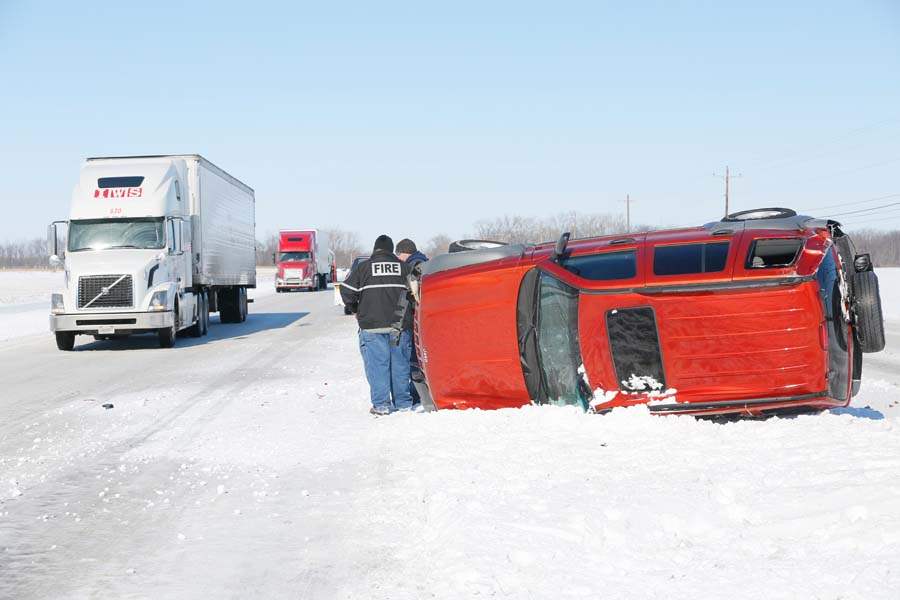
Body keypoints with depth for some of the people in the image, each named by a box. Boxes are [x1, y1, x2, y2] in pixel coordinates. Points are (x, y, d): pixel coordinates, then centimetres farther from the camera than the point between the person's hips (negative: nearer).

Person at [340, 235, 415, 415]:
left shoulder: (364, 267, 1)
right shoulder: (403, 266, 7)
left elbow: (347, 291, 0)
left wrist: (355, 309, 17)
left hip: (373, 325, -2)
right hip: (400, 324, 2)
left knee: (377, 365, 1)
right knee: (400, 364, 10)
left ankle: (381, 404, 0)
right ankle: (403, 402, 15)